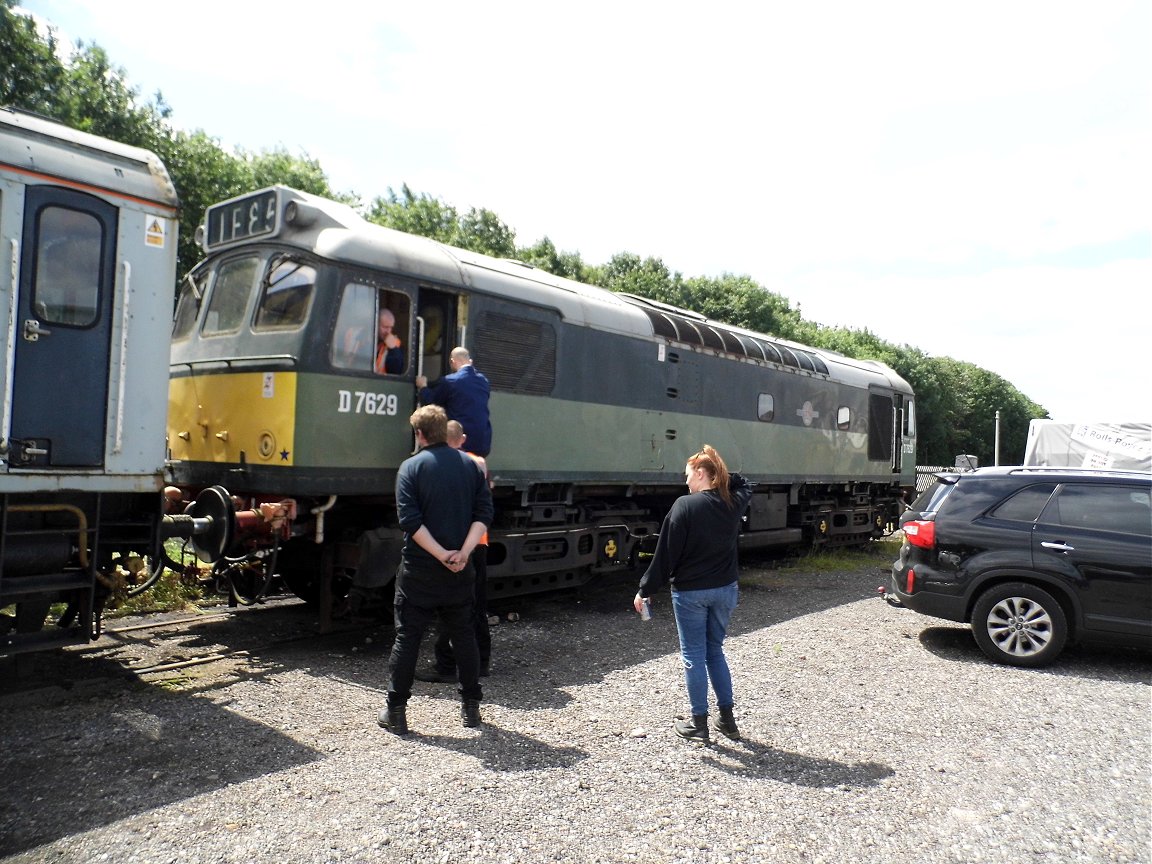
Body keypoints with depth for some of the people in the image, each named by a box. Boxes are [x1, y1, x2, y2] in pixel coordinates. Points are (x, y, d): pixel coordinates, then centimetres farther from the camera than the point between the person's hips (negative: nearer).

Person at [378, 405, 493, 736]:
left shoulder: (411, 467, -6)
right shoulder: (470, 465, 5)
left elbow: (410, 520, -16)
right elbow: (484, 513, -4)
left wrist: (442, 554, -15)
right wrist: (463, 553, -11)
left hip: (419, 569, -3)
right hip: (459, 571, 3)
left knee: (407, 637, 6)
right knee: (463, 635, 14)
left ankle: (395, 712, 12)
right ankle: (471, 707, 21)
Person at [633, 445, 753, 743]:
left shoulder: (685, 505, -17)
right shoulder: (733, 503, -1)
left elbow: (666, 554, -16)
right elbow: (744, 485, 26)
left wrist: (645, 590, -9)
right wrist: (721, 474, 11)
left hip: (690, 593, -5)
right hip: (725, 590, 5)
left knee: (694, 655, 7)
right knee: (715, 651, 19)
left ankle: (699, 724, 15)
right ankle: (727, 720, 22)